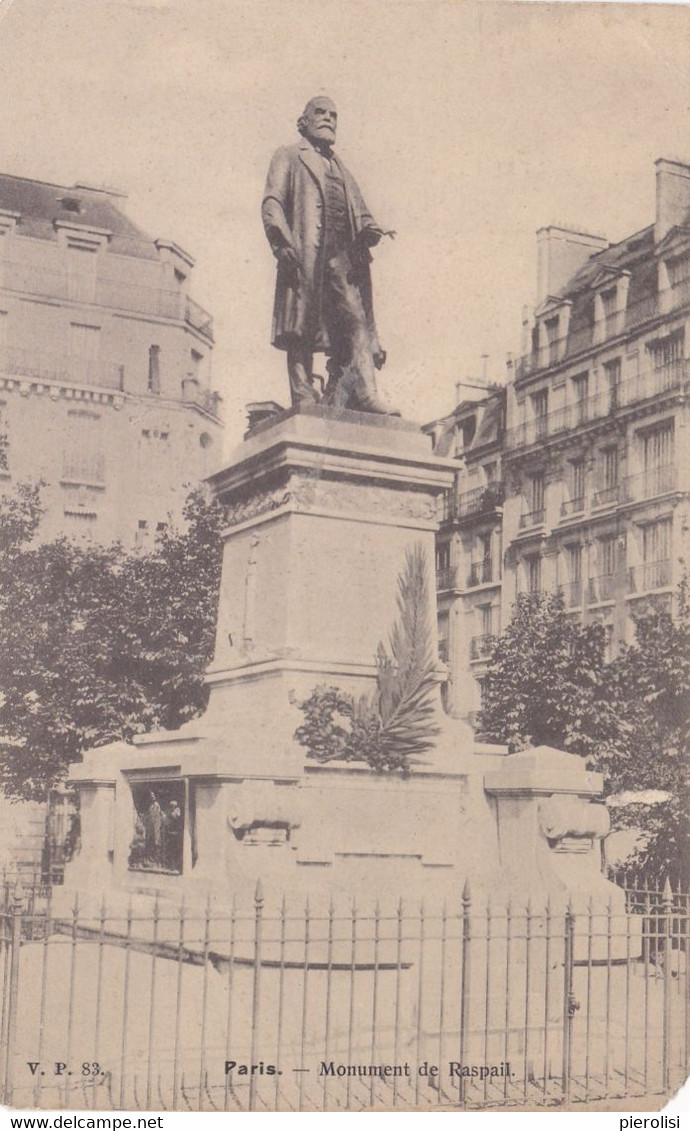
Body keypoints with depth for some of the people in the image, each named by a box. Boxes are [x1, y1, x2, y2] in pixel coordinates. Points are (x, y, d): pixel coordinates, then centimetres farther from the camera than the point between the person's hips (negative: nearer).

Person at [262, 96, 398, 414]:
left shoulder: (341, 170, 35)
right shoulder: (289, 156, 19)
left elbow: (359, 213, 25)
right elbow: (272, 203, 4)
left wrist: (370, 230, -1)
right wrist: (283, 242, -14)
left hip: (343, 253, 5)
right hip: (304, 250, -4)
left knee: (356, 319, -12)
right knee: (302, 325, -12)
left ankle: (364, 393, -21)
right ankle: (303, 395, -15)